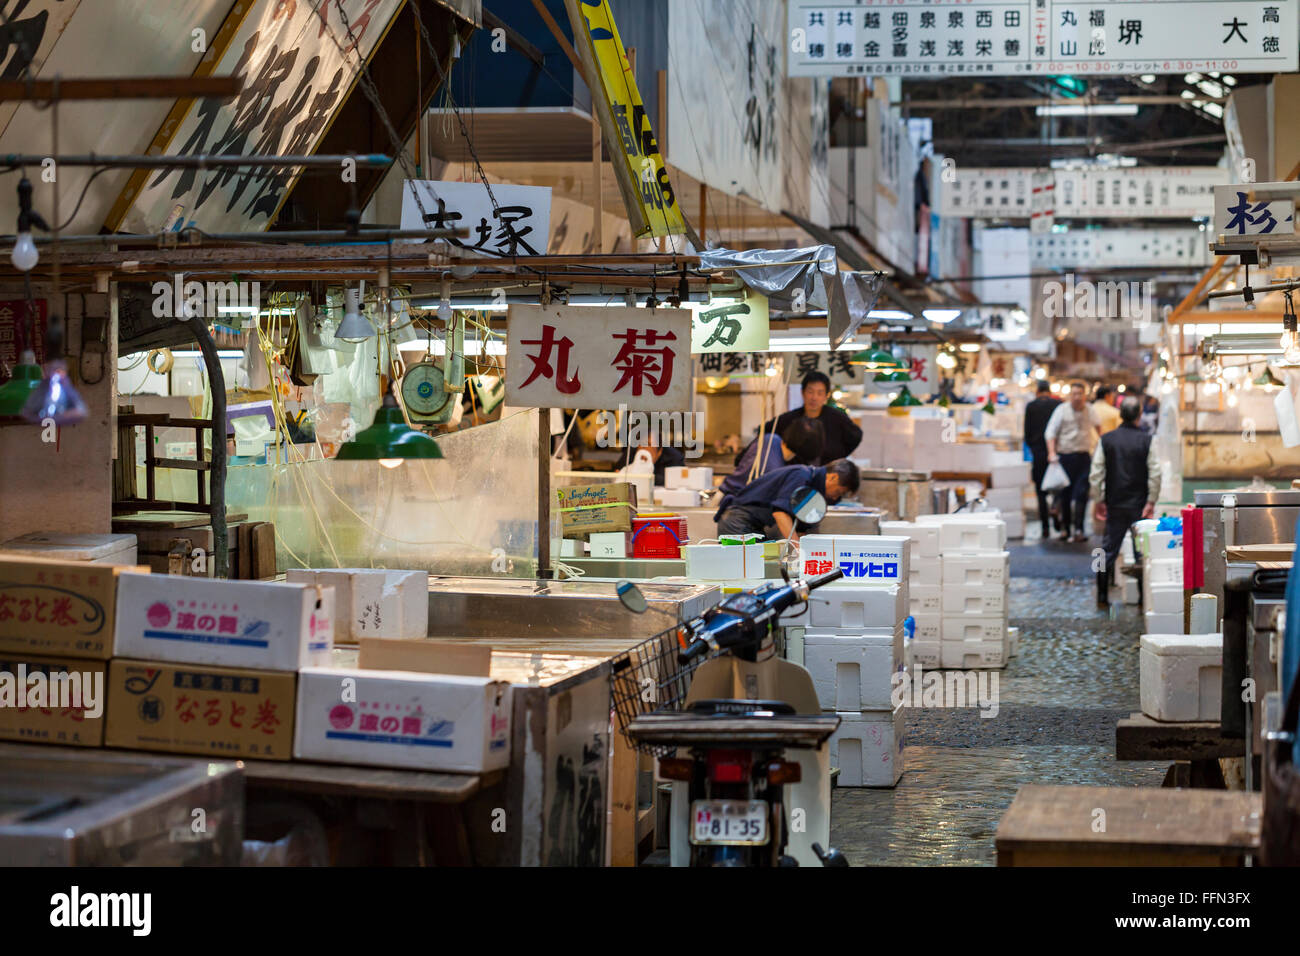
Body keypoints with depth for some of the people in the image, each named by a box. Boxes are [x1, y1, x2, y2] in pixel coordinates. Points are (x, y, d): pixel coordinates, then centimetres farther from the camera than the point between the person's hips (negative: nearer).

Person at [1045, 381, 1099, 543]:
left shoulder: (1090, 411, 8)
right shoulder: (1062, 410, 0)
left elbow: (1095, 431, 22)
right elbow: (1050, 432, -1)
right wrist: (1052, 452, -12)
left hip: (1084, 456, 1)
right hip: (1065, 456, -1)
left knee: (1081, 494, -10)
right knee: (1065, 495, 6)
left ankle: (1078, 530, -11)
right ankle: (1066, 528, 18)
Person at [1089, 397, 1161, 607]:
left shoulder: (1106, 440, -3)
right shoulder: (1147, 441, -8)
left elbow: (1096, 474, -3)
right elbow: (1155, 474, -10)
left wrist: (1099, 501, 4)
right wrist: (1151, 502, -4)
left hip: (1114, 504, 2)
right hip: (1139, 504, -2)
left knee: (1109, 549, 8)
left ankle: (1102, 597, 8)